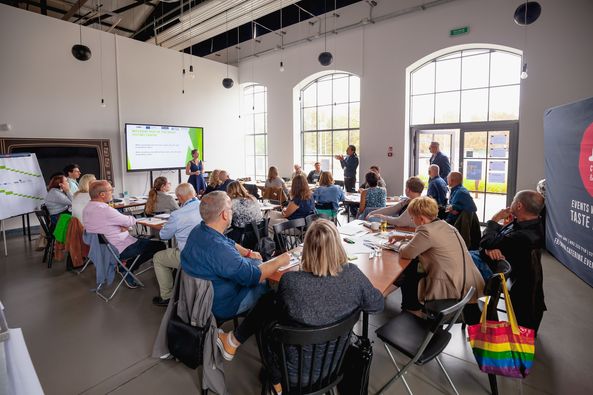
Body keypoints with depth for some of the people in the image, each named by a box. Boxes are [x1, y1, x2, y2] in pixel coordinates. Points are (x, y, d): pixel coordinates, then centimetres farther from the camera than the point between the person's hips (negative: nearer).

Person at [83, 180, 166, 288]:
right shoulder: (105, 210, -27)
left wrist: (123, 226, -7)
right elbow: (131, 221, -17)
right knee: (160, 245, -5)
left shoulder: (87, 208, 2)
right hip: (120, 250, -10)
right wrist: (131, 218, 6)